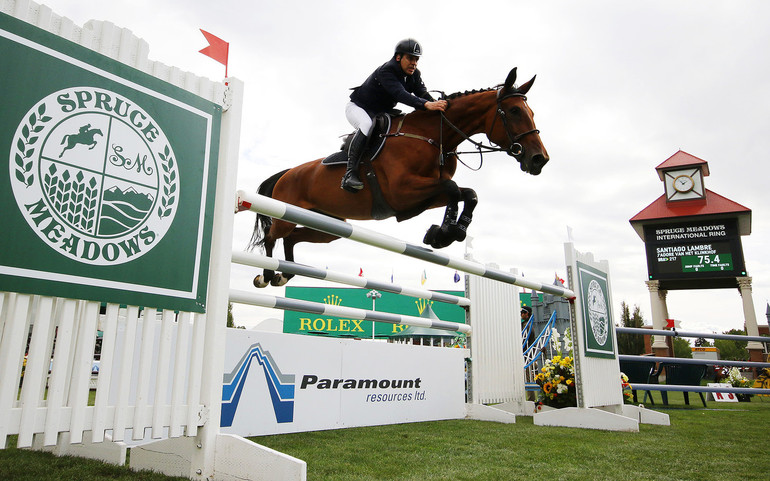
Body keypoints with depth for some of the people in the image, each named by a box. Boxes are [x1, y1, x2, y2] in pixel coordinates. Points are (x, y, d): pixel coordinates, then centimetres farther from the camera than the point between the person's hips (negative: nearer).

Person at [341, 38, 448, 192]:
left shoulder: (414, 75, -3)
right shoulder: (385, 71, -28)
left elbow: (423, 93, -16)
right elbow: (400, 94, -43)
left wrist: (437, 104, -37)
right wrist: (426, 105, -55)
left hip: (381, 113, 8)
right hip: (358, 107, -8)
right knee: (367, 125, -39)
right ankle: (350, 173, -39)